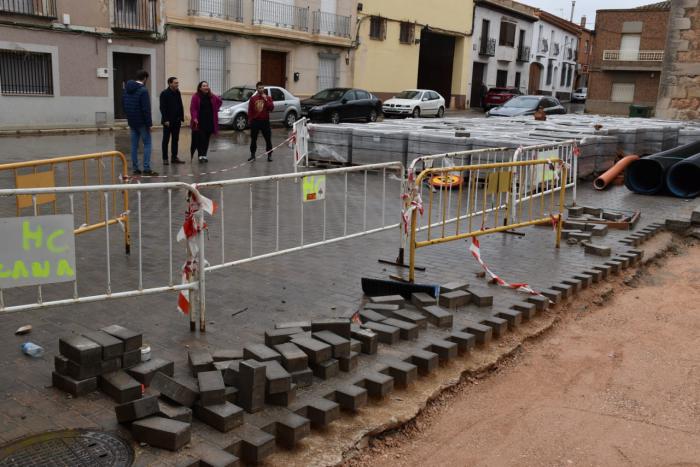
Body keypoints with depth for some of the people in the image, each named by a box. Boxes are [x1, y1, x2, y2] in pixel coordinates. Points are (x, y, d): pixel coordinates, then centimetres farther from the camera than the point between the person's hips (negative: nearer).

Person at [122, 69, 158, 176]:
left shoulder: (127, 89, 9)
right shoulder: (143, 90, -15)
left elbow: (123, 104, 15)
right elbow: (146, 109, -18)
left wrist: (128, 115, 18)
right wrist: (149, 123, -14)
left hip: (131, 122, 7)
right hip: (141, 122, -7)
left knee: (134, 145, 10)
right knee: (147, 144, -1)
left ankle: (135, 168, 11)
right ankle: (146, 168, -5)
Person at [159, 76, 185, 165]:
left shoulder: (177, 93, 9)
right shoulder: (164, 93, -10)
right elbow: (162, 108, -13)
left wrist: (181, 117, 3)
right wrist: (165, 120, -18)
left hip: (177, 121, 6)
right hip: (168, 121, -6)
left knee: (175, 140, 10)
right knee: (166, 140, 2)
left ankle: (174, 157, 17)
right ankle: (165, 158, 6)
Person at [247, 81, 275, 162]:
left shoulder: (268, 98, 4)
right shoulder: (253, 98, 3)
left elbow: (271, 108, -7)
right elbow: (250, 110, 3)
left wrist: (266, 100, -14)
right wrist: (249, 121, -2)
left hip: (265, 121, 0)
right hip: (255, 121, 0)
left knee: (268, 139, 1)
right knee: (253, 139, 6)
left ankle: (269, 155, 10)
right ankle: (252, 155, 17)